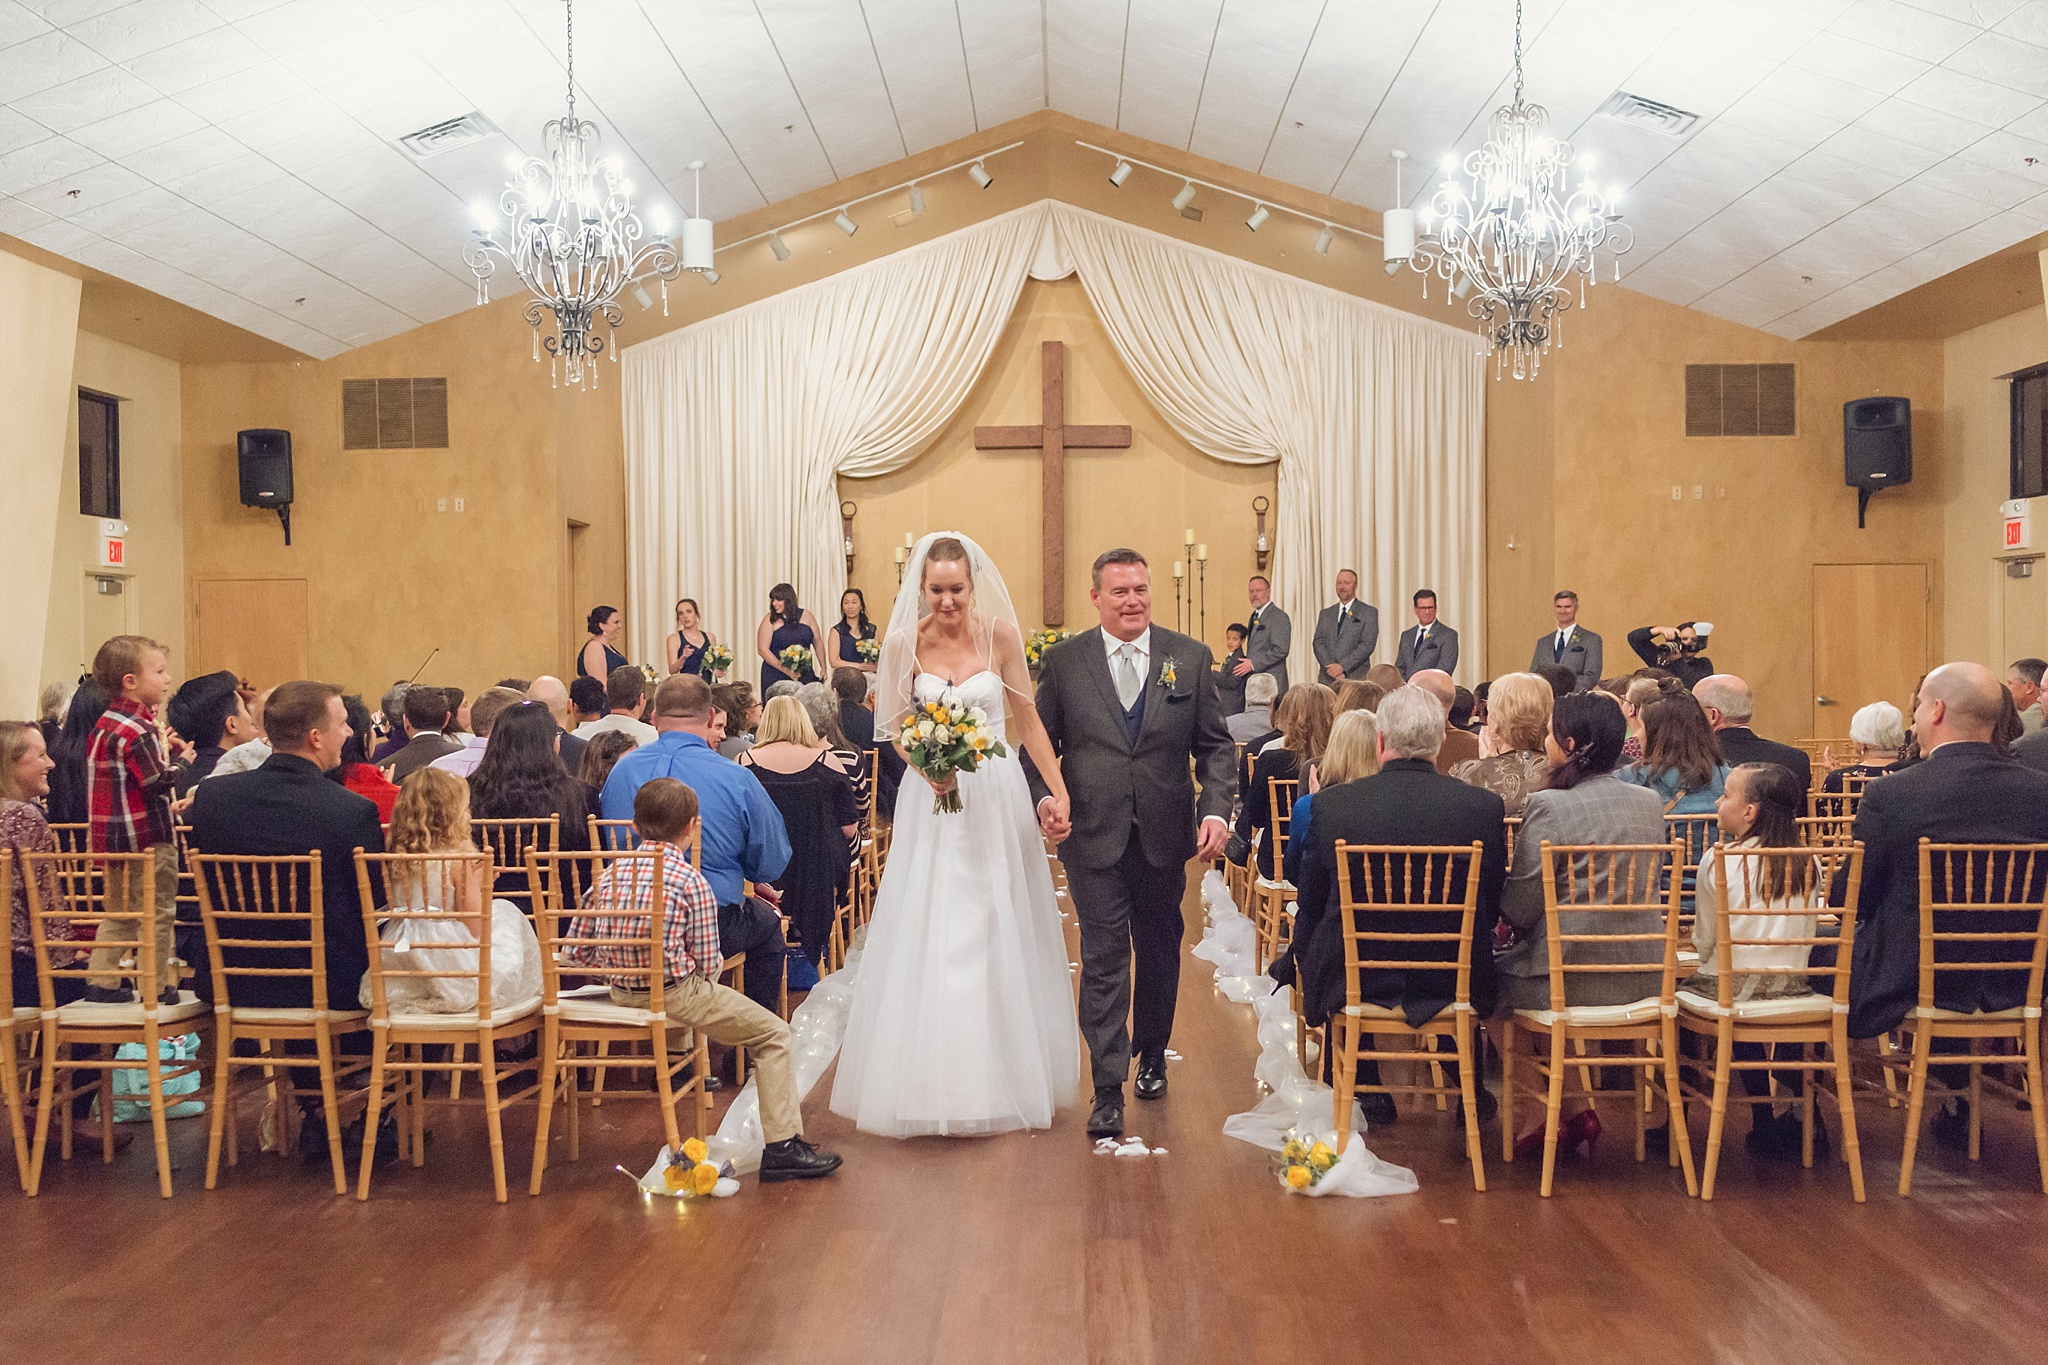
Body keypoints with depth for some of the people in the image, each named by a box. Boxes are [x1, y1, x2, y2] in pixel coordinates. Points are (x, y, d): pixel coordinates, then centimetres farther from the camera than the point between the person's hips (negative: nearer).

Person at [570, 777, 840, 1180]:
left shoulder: (609, 875, 3)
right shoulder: (692, 882, -12)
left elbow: (577, 950, 5)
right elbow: (709, 963, -10)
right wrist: (704, 969, 12)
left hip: (622, 995, 7)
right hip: (676, 995, -7)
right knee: (774, 1034, 5)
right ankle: (781, 1148, -1)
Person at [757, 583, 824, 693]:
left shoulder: (806, 616, 7)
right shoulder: (770, 620, 0)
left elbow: (818, 644, 13)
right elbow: (762, 649, -7)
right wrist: (786, 671, -15)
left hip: (805, 675, 2)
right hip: (775, 676, -2)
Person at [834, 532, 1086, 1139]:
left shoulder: (1000, 634, -5)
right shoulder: (906, 642, -3)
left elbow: (1028, 719, 0)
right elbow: (897, 725, 3)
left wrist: (1058, 792, -7)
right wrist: (928, 768, -16)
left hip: (996, 797, 0)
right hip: (933, 799, 0)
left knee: (998, 933, 6)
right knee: (929, 937, 0)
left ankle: (1003, 1075, 20)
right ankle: (937, 1083, 10)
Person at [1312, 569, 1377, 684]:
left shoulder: (1369, 612, 6)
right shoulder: (1325, 614, 18)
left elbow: (1368, 644, -4)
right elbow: (1318, 643, 9)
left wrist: (1343, 666, -13)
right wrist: (1331, 668, -8)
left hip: (1356, 678, -3)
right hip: (1327, 678, 3)